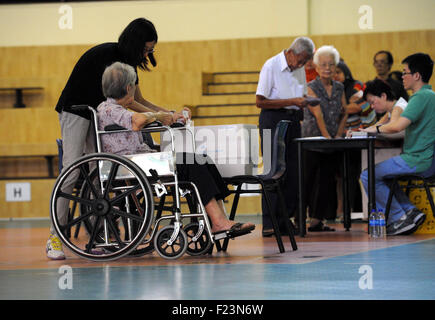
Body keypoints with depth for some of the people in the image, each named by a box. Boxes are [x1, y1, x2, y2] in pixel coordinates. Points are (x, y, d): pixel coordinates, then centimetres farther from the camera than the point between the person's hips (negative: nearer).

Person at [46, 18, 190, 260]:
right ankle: (55, 238, -14)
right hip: (75, 111, -8)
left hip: (99, 116, 8)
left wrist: (169, 113, -3)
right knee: (73, 170, -16)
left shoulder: (128, 60, 4)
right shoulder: (105, 54, -23)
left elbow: (139, 100, 10)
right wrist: (157, 116, -27)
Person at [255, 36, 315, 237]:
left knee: (293, 173, 3)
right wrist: (292, 102, -17)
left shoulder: (299, 69, 11)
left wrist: (304, 102, -2)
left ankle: (285, 220, 9)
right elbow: (260, 101, -14)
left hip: (293, 119, 7)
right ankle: (269, 224, -7)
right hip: (273, 120, -7)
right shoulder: (271, 66, -10)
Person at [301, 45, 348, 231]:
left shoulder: (339, 88, 11)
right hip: (312, 138, -5)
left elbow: (344, 114, 9)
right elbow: (318, 113, -13)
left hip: (332, 142, 5)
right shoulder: (312, 88, -4)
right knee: (308, 179, -7)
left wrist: (338, 135, -4)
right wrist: (326, 136, -21)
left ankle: (317, 220, 6)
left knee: (327, 179, 2)